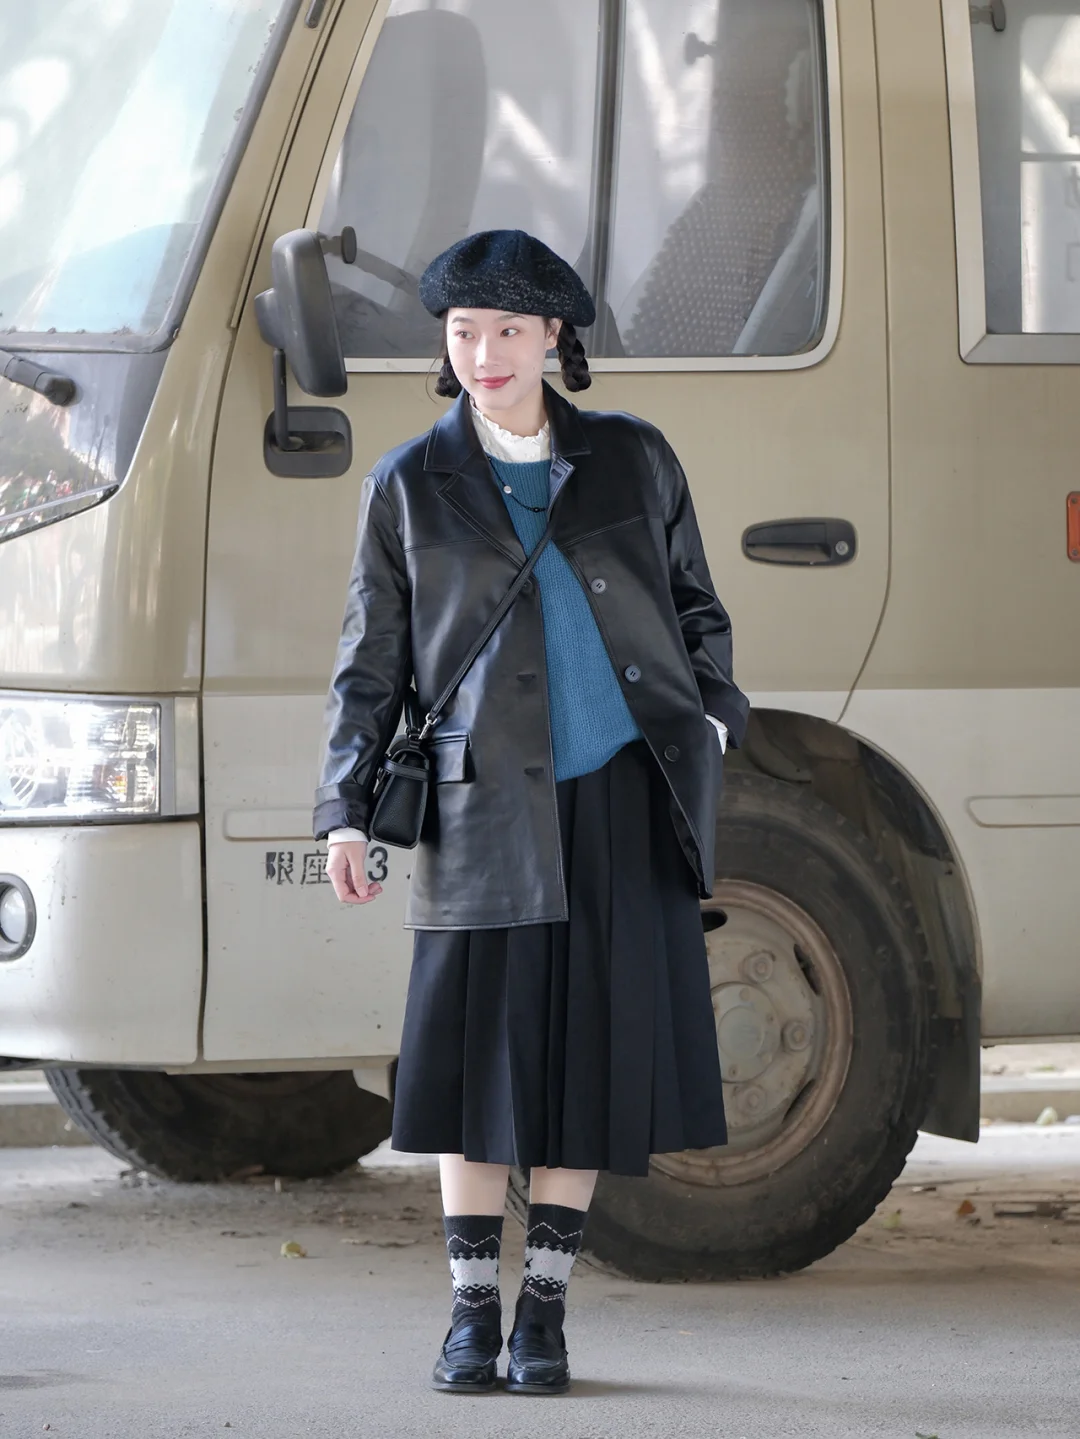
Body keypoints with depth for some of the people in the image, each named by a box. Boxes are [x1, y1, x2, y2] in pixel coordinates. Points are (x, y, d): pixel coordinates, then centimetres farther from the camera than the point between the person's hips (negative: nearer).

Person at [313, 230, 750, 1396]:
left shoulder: (633, 459, 8)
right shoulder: (409, 487, 5)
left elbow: (693, 604, 16)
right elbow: (370, 662, 6)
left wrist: (713, 719, 2)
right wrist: (345, 810, -1)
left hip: (623, 802, 1)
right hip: (487, 807, -1)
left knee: (591, 1050, 2)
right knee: (481, 1052, -2)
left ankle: (543, 1314, 12)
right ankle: (472, 1317, 8)